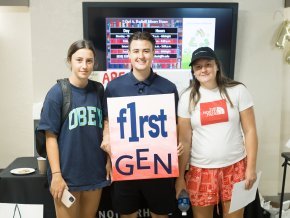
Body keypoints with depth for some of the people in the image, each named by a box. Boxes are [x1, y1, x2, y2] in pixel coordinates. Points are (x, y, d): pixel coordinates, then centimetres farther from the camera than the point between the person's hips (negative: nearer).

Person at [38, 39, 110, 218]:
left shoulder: (98, 90, 3)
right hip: (67, 174, -4)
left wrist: (109, 161, 4)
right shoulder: (57, 93, -9)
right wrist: (56, 174, -13)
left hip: (95, 172, 4)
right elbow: (51, 137, -9)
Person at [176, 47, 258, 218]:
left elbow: (250, 131, -1)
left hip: (235, 167, 0)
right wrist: (180, 176, 2)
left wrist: (251, 167, -4)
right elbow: (184, 140, 1)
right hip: (201, 170, 1)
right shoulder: (188, 97, 0)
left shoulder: (238, 91, -2)